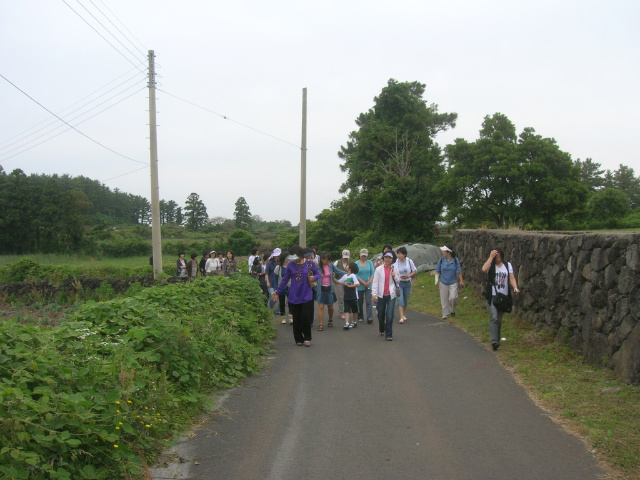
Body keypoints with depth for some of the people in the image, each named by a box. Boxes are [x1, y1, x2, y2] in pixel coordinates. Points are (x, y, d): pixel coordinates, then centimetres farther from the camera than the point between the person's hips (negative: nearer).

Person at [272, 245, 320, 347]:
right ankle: (298, 339, 19)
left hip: (306, 296, -2)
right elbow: (285, 279, 7)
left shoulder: (310, 264, -2)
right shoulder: (290, 265, 1)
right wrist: (277, 292, 8)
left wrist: (314, 278, -16)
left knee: (306, 317, -5)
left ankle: (307, 338, 11)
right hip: (294, 296, 2)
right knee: (296, 319, 6)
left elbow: (318, 274, 8)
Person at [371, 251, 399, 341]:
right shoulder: (379, 269, 0)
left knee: (390, 316, -11)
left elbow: (398, 282, 15)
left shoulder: (395, 269, 5)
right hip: (381, 295, 0)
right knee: (381, 315, 13)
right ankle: (382, 330, 40)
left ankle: (388, 335, -2)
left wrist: (394, 276, -6)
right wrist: (374, 294, -13)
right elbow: (375, 282, -3)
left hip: (391, 295, 0)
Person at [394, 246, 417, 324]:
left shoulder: (409, 261, -6)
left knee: (406, 300, 11)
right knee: (400, 299, -12)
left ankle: (404, 315, 29)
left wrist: (408, 276, -13)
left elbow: (414, 271, 3)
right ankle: (401, 318, -16)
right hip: (399, 283, -2)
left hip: (407, 283, 2)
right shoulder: (396, 262, -10)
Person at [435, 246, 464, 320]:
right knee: (444, 300, 5)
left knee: (453, 298, -14)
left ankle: (452, 310, 14)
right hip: (443, 283, 2)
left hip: (453, 282, -2)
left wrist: (461, 280, 1)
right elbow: (437, 271, 5)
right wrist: (437, 280, -1)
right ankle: (445, 314, 18)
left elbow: (459, 271, -1)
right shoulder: (441, 260, -2)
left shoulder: (455, 260, -6)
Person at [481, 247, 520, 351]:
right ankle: (494, 341, -18)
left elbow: (512, 278, 2)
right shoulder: (490, 265, 1)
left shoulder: (508, 265, 9)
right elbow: (484, 269, -22)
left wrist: (515, 288, -17)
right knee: (494, 318, -16)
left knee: (499, 320, 10)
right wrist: (491, 257, -19)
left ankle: (497, 340, 21)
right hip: (492, 296, -3)